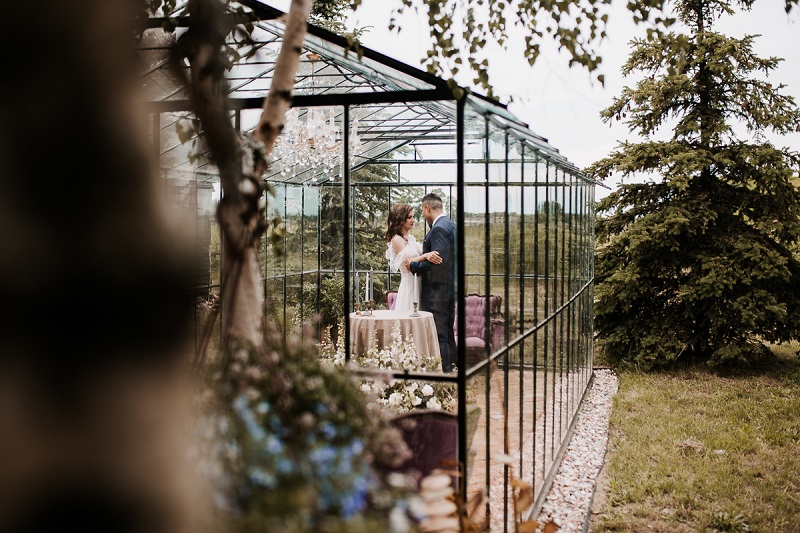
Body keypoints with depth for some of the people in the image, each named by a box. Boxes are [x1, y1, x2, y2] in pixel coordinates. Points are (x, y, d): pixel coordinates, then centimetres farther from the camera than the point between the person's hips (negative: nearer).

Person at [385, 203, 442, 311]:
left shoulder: (411, 238, 14)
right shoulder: (396, 240, -10)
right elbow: (408, 263, -18)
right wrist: (425, 256, -33)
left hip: (418, 284, 8)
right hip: (409, 284, -8)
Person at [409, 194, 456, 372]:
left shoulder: (438, 229, -18)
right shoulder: (450, 225, 13)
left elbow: (437, 261, -25)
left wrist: (413, 266, -14)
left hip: (437, 291, -10)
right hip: (449, 288, 10)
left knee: (438, 335, -6)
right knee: (448, 332, 17)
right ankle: (450, 368, 26)